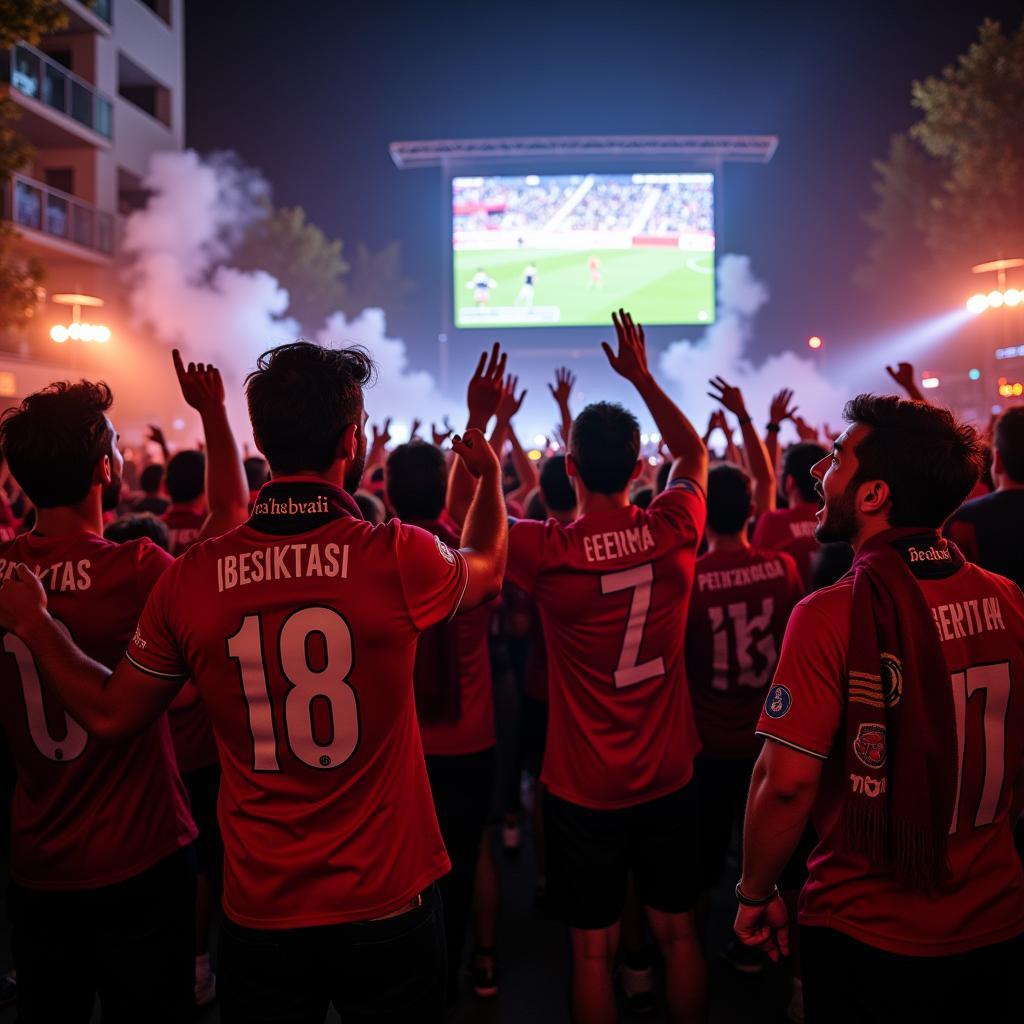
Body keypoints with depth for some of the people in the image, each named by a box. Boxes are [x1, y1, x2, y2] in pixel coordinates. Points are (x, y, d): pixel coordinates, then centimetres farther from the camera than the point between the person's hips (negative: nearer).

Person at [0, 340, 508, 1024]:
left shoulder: (191, 579, -11)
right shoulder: (399, 559, -18)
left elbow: (111, 714, 4)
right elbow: (488, 569, 7)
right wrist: (490, 473, 23)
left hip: (260, 916, 2)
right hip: (387, 907, -1)